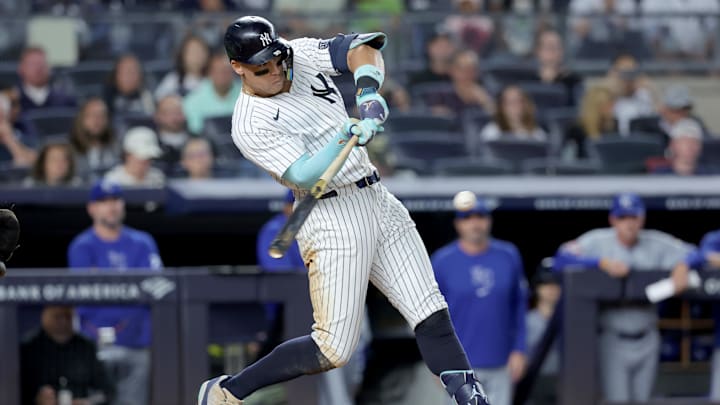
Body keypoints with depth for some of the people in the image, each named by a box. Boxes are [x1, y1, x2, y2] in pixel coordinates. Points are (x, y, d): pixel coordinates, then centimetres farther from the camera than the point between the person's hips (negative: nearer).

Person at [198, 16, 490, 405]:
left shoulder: (301, 55, 5)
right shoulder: (250, 125, -14)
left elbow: (360, 47, -4)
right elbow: (303, 176, -23)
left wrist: (368, 89, -22)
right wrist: (346, 136, -36)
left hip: (377, 198, 7)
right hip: (332, 217, -7)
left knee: (431, 314, -1)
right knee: (333, 350, -9)